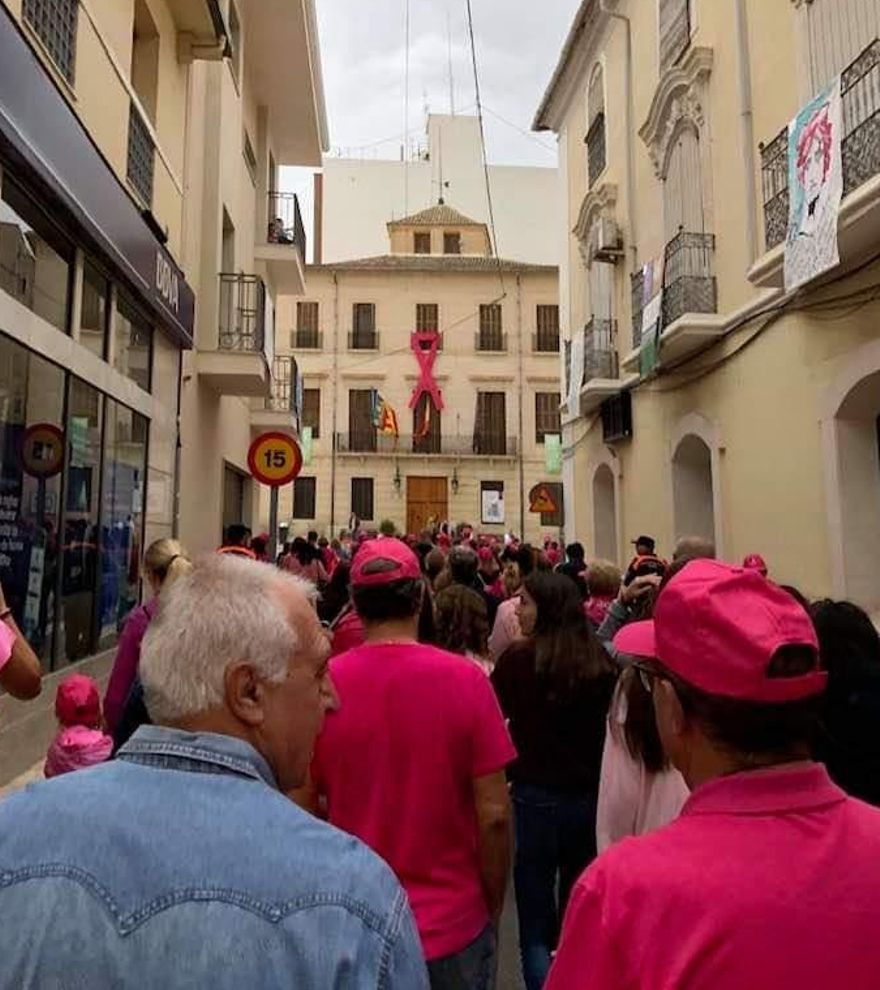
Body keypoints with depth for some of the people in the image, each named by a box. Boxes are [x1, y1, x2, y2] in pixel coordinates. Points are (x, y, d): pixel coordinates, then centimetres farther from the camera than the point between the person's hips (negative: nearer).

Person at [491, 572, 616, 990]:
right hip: (592, 797, 4)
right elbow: (610, 725, 8)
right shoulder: (600, 661, -4)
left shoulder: (520, 657, -14)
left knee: (536, 929, 10)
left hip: (537, 797, -4)